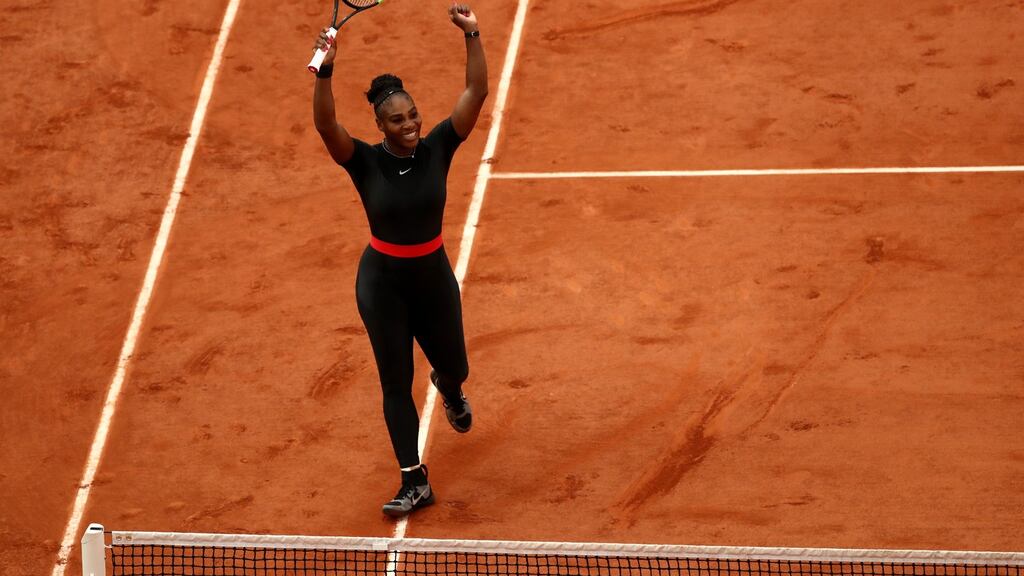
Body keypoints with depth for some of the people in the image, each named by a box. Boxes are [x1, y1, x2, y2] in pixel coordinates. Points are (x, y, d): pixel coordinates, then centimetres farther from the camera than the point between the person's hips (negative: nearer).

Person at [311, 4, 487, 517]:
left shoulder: (437, 149, -10)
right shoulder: (366, 162, -16)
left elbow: (476, 93, -16)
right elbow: (326, 126, -32)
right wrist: (325, 72, -46)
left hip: (433, 276, 2)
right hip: (382, 282, -2)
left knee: (454, 366, 18)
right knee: (396, 382, 4)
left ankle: (448, 388, 60)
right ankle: (415, 483, 12)